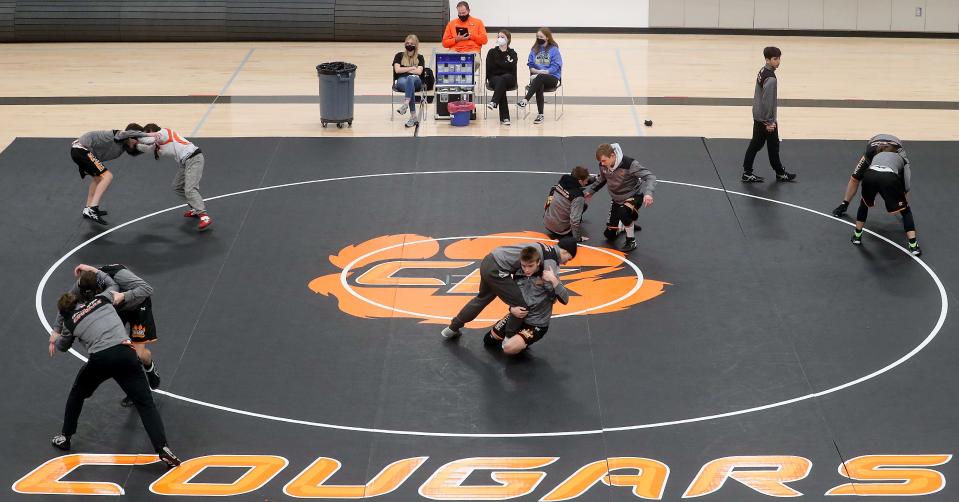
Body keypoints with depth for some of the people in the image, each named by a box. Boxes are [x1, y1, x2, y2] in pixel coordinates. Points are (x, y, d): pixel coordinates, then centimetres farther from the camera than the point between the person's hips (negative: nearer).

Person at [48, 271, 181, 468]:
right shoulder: (102, 299, 17)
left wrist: (55, 338, 59)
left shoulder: (71, 322, 16)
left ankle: (65, 437, 40)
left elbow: (62, 347, 36)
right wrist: (93, 272, 54)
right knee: (145, 403, -1)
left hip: (99, 360, 0)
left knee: (77, 394, 30)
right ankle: (163, 448, -17)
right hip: (125, 354, 0)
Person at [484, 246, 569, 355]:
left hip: (537, 324, -6)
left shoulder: (546, 276, -20)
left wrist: (554, 280, -36)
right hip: (518, 317, 6)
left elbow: (565, 300, -26)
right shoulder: (519, 275, -6)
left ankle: (523, 343, 8)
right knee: (488, 340, 11)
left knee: (509, 348, -25)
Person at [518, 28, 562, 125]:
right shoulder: (534, 50, 13)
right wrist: (538, 71, -11)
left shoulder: (554, 49, 1)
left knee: (539, 78, -37)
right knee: (539, 87, -33)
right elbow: (531, 65, 10)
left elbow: (555, 66, -7)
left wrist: (542, 72, -15)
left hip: (552, 78, -3)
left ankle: (525, 99, -48)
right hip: (537, 77, 3)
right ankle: (540, 114, -35)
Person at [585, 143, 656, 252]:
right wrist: (589, 191, 2)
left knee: (623, 212, -40)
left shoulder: (629, 164, -32)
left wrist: (648, 193, -49)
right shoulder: (603, 166, -15)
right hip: (617, 199, 6)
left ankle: (631, 241, -16)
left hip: (634, 196, -6)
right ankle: (625, 226, 41)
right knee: (610, 235, 6)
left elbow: (650, 176, -33)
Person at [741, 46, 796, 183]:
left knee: (755, 144, 13)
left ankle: (747, 173, 16)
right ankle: (780, 173, 23)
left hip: (758, 117, 9)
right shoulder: (771, 79, -25)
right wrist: (769, 121, -18)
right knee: (773, 146, 8)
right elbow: (767, 101, -26)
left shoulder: (763, 71, 4)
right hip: (766, 119, -9)